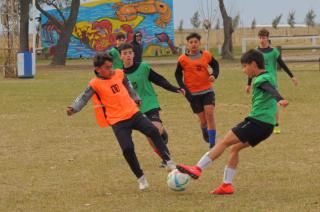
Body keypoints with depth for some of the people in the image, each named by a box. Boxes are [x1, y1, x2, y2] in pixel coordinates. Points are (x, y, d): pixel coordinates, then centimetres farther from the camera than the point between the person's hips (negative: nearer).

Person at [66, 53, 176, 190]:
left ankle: (168, 162, -10)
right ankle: (141, 179, 2)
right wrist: (73, 109, -30)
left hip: (133, 113, 4)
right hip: (118, 121, -4)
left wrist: (136, 98, 35)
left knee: (153, 132, -16)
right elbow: (84, 98, -13)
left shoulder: (119, 73, 4)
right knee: (127, 149, -15)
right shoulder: (95, 84, -10)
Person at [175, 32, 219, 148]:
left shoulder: (206, 55, 0)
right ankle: (204, 130, 38)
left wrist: (214, 75, -5)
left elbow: (215, 65, 16)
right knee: (203, 119, 0)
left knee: (209, 113, -15)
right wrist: (185, 90, -5)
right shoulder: (183, 59, -5)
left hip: (207, 90, 1)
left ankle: (212, 143, -9)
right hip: (193, 93, -1)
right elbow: (178, 75, 3)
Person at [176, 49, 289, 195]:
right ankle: (227, 185, 13)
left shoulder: (262, 80, -11)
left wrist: (280, 100, -50)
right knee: (235, 148, 15)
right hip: (266, 126, 9)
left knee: (224, 141, -7)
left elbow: (271, 90, -31)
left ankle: (198, 169, -7)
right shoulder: (267, 78, 19)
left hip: (258, 121, -9)